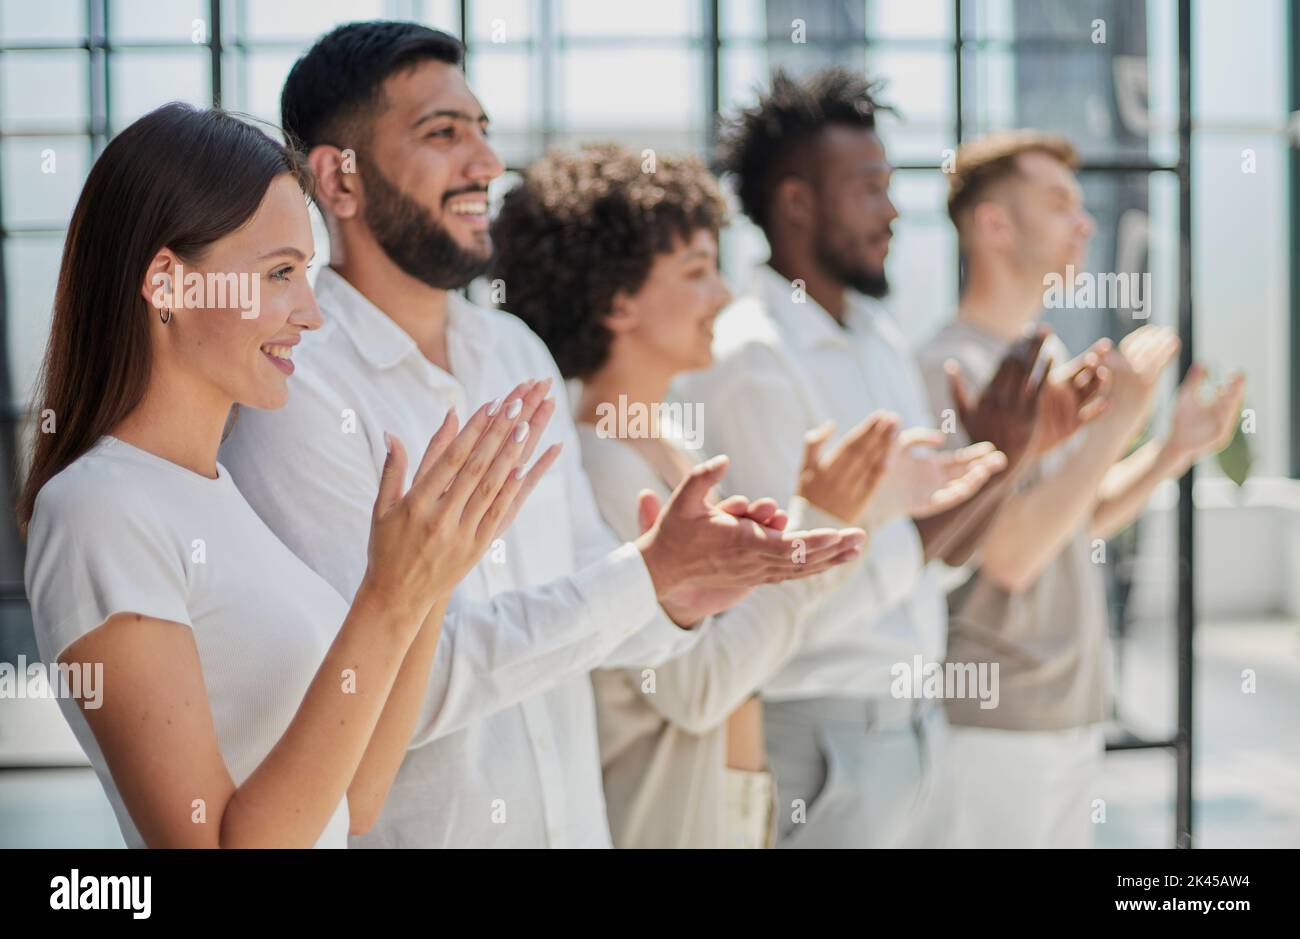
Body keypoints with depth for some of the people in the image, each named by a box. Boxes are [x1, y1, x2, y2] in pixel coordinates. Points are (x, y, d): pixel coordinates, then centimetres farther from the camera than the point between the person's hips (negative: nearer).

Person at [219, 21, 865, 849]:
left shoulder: (517, 352, 6)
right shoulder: (298, 384, -18)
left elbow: (587, 606, 9)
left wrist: (683, 598, -12)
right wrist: (649, 574, -23)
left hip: (572, 820, 7)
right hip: (412, 827, -6)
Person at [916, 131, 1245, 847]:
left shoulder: (1049, 354, 11)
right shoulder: (948, 369, -15)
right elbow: (1010, 554, -22)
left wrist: (1174, 451, 5)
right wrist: (1117, 422, -23)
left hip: (1071, 712, 9)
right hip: (993, 726, -8)